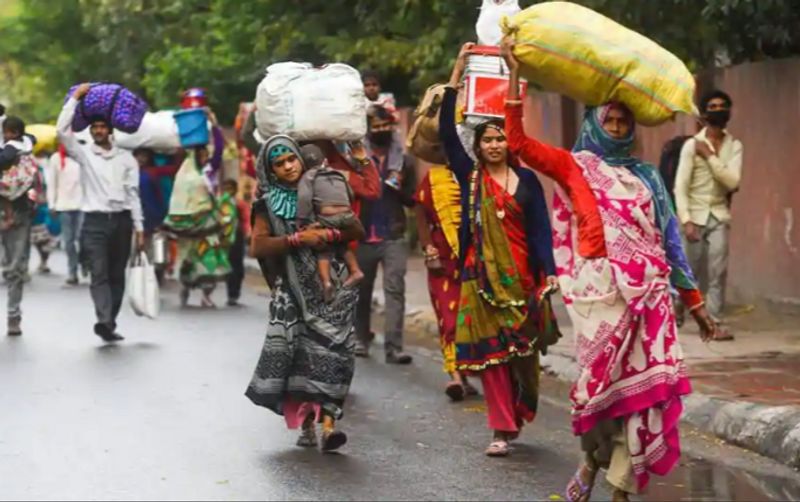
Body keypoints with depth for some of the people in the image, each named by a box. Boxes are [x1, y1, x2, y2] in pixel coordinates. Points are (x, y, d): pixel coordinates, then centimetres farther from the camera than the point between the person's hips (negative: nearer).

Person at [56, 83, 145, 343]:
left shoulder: (126, 158, 11)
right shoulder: (84, 154, 7)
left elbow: (133, 194, 8)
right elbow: (62, 130, -7)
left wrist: (139, 228, 2)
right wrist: (76, 97, -6)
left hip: (121, 220, 2)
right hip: (95, 221, -2)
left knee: (117, 275, 5)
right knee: (99, 274, -15)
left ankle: (109, 323, 12)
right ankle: (104, 321, -29)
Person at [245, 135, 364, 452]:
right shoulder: (268, 204, 8)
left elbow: (358, 231, 7)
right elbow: (257, 246, -5)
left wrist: (329, 235, -10)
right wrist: (298, 239, -12)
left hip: (333, 286, 0)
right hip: (294, 290, 0)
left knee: (332, 350, -12)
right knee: (299, 350, -8)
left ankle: (327, 421, -19)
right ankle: (306, 421, 1)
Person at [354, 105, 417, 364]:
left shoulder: (404, 161, 7)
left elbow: (413, 200, 9)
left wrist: (400, 188, -11)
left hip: (394, 237, 0)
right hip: (364, 236, 1)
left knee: (395, 289, -10)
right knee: (362, 290, 11)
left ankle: (394, 347, -14)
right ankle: (361, 340, 25)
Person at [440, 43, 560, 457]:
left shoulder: (527, 181, 7)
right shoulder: (469, 176, 7)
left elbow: (540, 229, 2)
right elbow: (446, 132, -1)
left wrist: (548, 272, -10)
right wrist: (457, 74, -4)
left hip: (521, 275, 0)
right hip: (482, 274, 0)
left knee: (524, 351, 5)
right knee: (491, 351, -4)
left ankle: (520, 412, 26)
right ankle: (503, 429, -1)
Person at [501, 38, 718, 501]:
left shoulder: (646, 176, 17)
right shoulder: (575, 166, 8)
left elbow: (668, 239, 16)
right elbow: (517, 141, -5)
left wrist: (694, 299, 13)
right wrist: (515, 75, -9)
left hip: (648, 291, 3)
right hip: (601, 289, -3)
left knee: (644, 384, -2)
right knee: (604, 381, -7)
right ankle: (592, 458, 20)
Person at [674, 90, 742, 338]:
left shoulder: (734, 146, 5)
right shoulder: (691, 145, -5)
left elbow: (733, 181, -9)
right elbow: (680, 185, -9)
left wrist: (709, 156, -13)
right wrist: (686, 220, -17)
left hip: (719, 215, 2)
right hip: (695, 215, -2)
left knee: (718, 271, -8)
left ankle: (713, 323, -6)